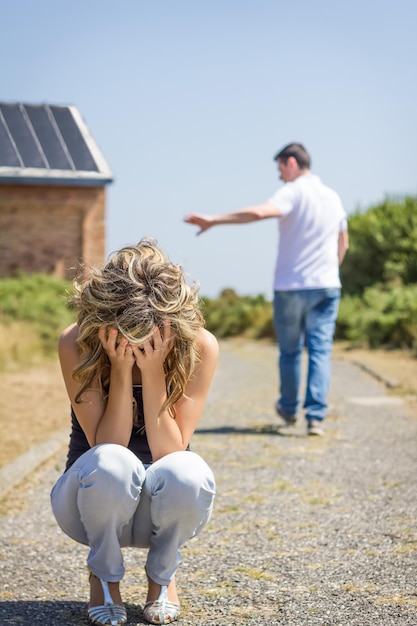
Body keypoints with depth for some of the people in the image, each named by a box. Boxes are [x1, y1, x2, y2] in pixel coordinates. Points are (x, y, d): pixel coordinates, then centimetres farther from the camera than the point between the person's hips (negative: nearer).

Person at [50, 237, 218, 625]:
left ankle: (161, 575, -1)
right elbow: (106, 448, -22)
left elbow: (169, 453, -22)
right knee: (111, 464, -36)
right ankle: (104, 576, -4)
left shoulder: (199, 348, -19)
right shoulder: (76, 345, -20)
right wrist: (122, 372, -32)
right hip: (93, 502, -1)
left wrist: (153, 374, -31)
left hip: (163, 507, 1)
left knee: (186, 473, -35)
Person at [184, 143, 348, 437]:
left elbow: (260, 212, -27)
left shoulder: (293, 192, -8)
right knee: (320, 350, 0)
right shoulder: (333, 197, 13)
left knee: (290, 351, 11)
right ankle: (316, 416, -9)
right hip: (327, 286, 4)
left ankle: (289, 409, 26)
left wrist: (213, 220, -28)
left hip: (290, 286, -4)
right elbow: (343, 244, 23)